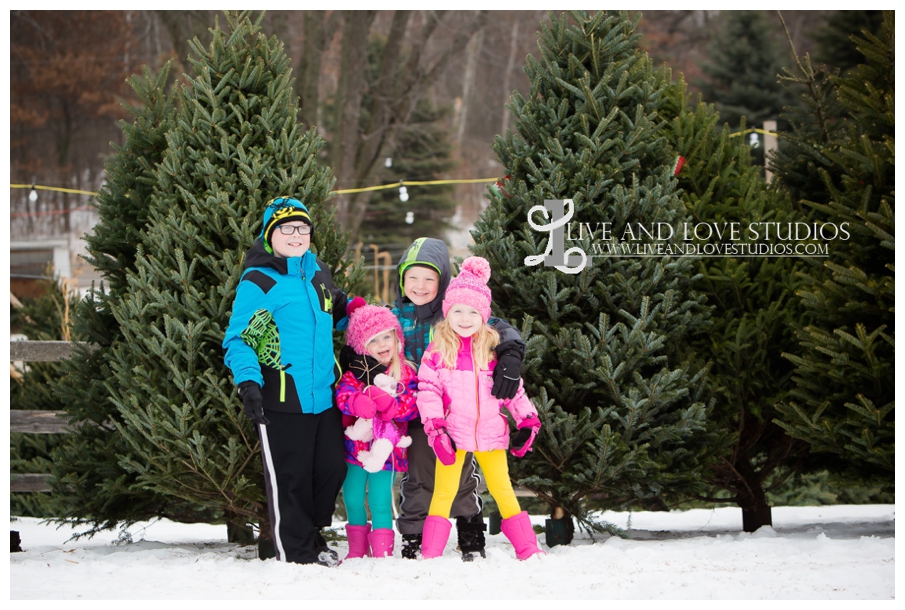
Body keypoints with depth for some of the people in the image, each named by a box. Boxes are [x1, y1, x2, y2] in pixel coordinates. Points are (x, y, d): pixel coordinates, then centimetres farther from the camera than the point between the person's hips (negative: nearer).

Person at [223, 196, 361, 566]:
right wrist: (248, 382, -22)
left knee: (331, 469, 12)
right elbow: (237, 340, -9)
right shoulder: (257, 282, -7)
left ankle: (312, 533, 31)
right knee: (289, 478, 1)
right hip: (280, 401, -6)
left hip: (324, 396, 6)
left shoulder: (318, 273, 13)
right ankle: (295, 551, 13)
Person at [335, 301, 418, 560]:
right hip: (355, 447, 2)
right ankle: (357, 551, 24)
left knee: (380, 503, -3)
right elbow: (342, 396, -15)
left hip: (385, 450, -2)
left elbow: (412, 405, -9)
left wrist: (387, 403, -26)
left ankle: (382, 552, 3)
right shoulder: (354, 373, -1)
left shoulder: (406, 374, 1)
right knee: (352, 500, 9)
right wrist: (363, 403, -34)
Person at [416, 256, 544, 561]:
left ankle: (528, 550, 13)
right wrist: (434, 428, -14)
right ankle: (430, 555, 4)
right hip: (453, 433, -2)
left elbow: (513, 387, 11)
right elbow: (427, 389, -5)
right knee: (443, 492, 1)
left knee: (502, 490, 9)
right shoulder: (438, 349, -1)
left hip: (490, 432, 2)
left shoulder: (492, 347, 6)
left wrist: (527, 420, 5)